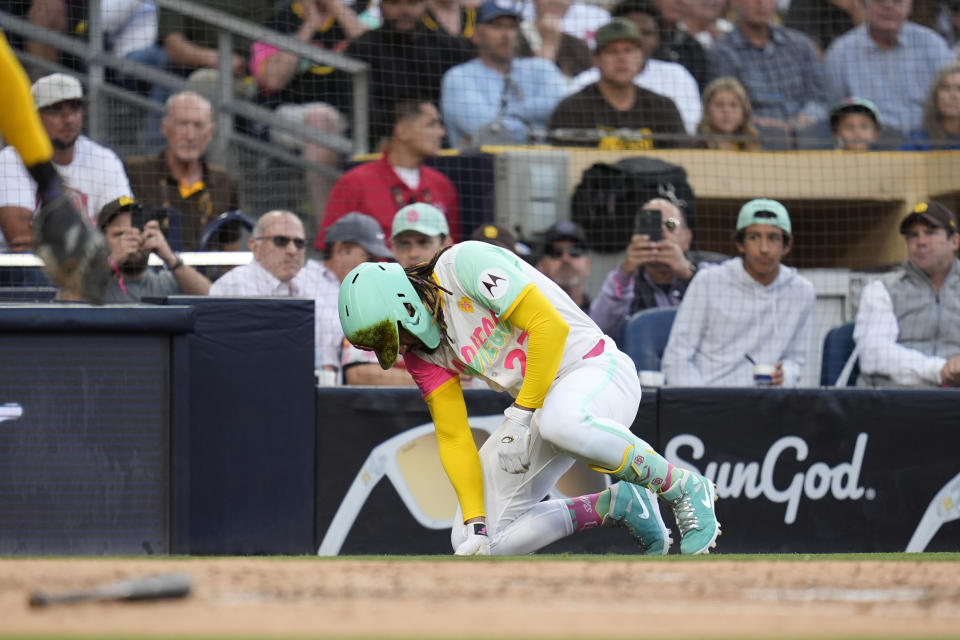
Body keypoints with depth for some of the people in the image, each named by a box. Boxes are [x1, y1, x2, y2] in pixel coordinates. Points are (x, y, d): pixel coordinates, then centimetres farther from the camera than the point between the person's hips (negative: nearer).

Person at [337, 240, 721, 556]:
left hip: (595, 368, -8)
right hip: (531, 410, 8)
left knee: (560, 421, -45)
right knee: (474, 543, -1)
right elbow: (453, 438, 5)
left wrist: (522, 417, -20)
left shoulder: (464, 264, -17)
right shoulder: (420, 349, 6)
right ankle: (616, 505, 9)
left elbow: (551, 326, -23)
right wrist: (475, 524, -6)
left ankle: (683, 488, -21)